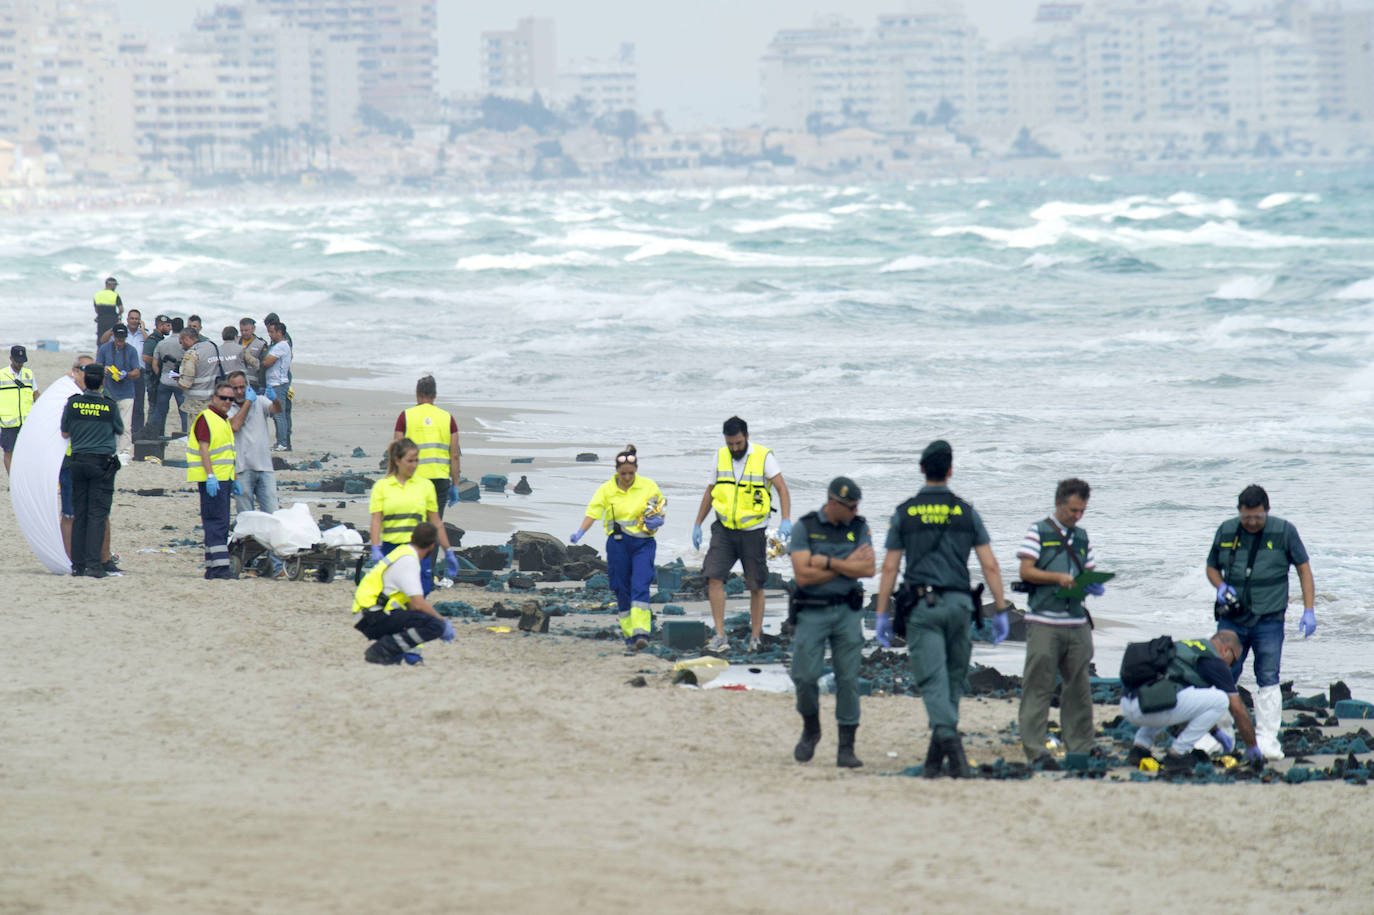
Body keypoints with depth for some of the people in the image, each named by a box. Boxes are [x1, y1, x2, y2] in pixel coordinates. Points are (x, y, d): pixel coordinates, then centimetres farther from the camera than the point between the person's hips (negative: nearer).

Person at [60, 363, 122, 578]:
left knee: (79, 514, 9)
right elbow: (120, 431, 8)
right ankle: (93, 564, -9)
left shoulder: (73, 403, -3)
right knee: (97, 514, -2)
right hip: (102, 462, -2)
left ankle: (78, 564, 9)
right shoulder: (109, 406, -7)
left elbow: (65, 433, 5)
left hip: (78, 461, 2)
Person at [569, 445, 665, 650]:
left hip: (643, 543, -1)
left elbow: (661, 508, 15)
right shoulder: (606, 490, 0)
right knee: (622, 590, 3)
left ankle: (641, 633, -23)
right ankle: (629, 635, 13)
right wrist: (580, 533, -26)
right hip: (618, 543, 1)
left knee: (640, 587, -16)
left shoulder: (649, 486, 1)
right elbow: (593, 512, -9)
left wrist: (657, 521, -8)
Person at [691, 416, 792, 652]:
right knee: (713, 577, -13)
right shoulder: (721, 457, 5)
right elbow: (710, 492, 15)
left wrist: (786, 520, -28)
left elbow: (782, 489, -14)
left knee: (756, 586, 4)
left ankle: (755, 638, 16)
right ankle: (720, 636, -12)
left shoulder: (764, 457, -8)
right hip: (724, 529, 3)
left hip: (753, 532, -3)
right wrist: (697, 524, 13)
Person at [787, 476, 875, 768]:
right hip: (812, 613, -2)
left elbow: (868, 568, -9)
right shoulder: (804, 528, -4)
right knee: (805, 676, -5)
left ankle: (846, 749, 3)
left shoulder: (859, 528, 4)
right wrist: (847, 564, -9)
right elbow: (803, 575, -13)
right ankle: (811, 730, 22)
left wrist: (827, 562, -14)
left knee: (848, 680, -2)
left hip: (847, 612, 2)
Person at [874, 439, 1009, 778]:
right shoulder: (965, 512, 5)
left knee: (933, 680, -9)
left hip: (921, 605, -2)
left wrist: (882, 615, 8)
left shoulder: (904, 513, 3)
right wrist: (1001, 611, 7)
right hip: (958, 604, 2)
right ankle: (939, 753, 18)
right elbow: (990, 566, 2)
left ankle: (947, 735, -32)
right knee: (955, 678, 14)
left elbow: (889, 569, 3)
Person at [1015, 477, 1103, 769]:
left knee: (1079, 688, 8)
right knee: (1038, 687, -6)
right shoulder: (1038, 532, 2)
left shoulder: (1081, 537, 18)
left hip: (1076, 623, 6)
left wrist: (1095, 586, -2)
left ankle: (1080, 750, 14)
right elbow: (1026, 571, -5)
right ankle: (1035, 752, -7)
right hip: (1044, 622, -6)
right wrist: (1058, 577, -19)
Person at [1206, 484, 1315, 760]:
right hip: (1231, 620, 2)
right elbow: (1212, 567, 16)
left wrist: (1309, 611, -4)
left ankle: (1267, 740, -3)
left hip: (1269, 620, -2)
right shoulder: (1226, 531, 4)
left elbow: (1303, 569, 3)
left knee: (1268, 680, -6)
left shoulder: (1284, 532, -2)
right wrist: (1221, 587, -7)